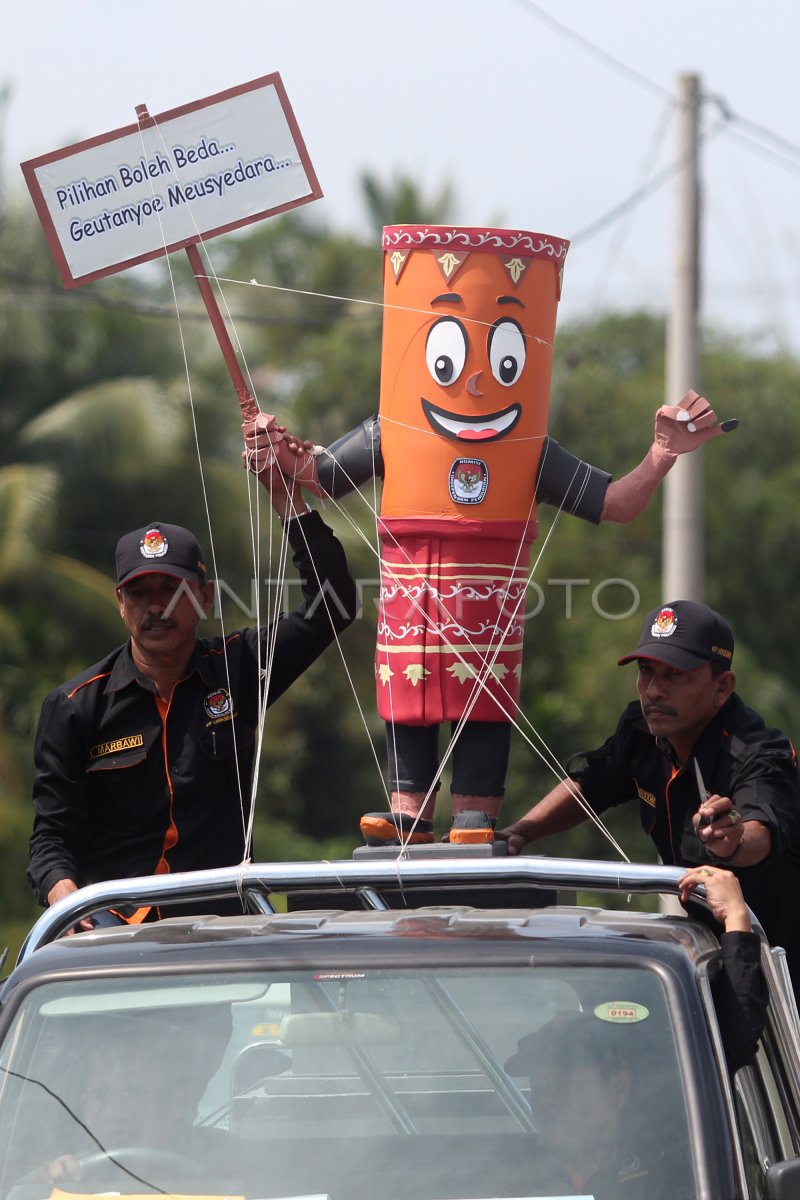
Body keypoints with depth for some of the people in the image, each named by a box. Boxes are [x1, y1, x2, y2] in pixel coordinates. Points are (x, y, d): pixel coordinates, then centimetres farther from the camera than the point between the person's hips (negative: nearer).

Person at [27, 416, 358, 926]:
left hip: (223, 921, 1)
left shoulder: (235, 669, 9)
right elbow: (53, 834, 3)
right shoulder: (76, 706, 6)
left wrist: (281, 486, 2)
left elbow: (332, 605, 5)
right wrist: (69, 904, -20)